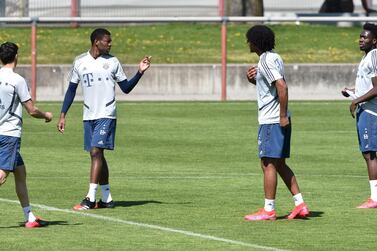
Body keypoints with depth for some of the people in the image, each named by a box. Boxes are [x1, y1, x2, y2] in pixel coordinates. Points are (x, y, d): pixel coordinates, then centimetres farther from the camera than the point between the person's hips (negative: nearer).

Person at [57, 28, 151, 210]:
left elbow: (126, 88, 7)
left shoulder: (112, 62, 3)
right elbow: (71, 89, 12)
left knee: (96, 152, -14)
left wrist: (140, 72, -6)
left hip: (106, 115, -3)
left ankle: (90, 198, -16)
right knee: (96, 155, 7)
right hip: (89, 116, 3)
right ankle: (107, 198, 14)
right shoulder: (80, 62, 6)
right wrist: (62, 115, 8)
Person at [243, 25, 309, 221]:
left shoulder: (266, 61, -15)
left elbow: (282, 86, -24)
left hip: (272, 121, -10)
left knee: (268, 164, -5)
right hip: (278, 119, 10)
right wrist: (253, 79, 10)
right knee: (279, 164, 14)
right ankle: (300, 204, 12)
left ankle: (268, 210, -2)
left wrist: (283, 115, -23)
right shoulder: (274, 57, 15)